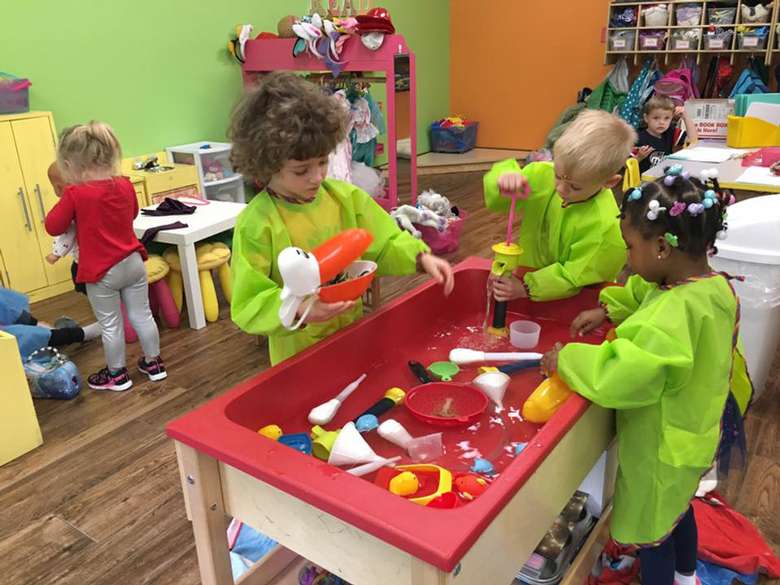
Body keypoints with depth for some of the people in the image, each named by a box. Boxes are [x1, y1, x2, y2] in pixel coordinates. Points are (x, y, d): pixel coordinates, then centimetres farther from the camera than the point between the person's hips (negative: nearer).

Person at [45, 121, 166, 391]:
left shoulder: (75, 194, -17)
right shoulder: (125, 185, -1)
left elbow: (53, 227, -6)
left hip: (101, 272, -5)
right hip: (133, 262, 5)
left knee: (110, 324, 9)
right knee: (142, 315, 15)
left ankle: (117, 375, 24)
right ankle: (154, 364, 28)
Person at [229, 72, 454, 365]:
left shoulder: (346, 196, -5)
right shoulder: (256, 224, -19)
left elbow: (385, 245, 3)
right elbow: (247, 307, -18)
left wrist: (420, 258, -16)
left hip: (354, 333, 5)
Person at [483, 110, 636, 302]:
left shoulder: (605, 225, -26)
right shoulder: (543, 175, -12)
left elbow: (574, 277, -19)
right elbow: (495, 198, -6)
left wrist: (526, 288, -26)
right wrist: (506, 178, -29)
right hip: (528, 269, 6)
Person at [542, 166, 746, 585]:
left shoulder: (675, 316, -37)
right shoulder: (715, 285, -9)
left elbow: (617, 376, -41)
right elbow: (646, 291, 10)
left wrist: (566, 359, -27)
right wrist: (608, 310, -1)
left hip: (663, 448, -9)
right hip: (692, 433, 9)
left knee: (651, 528, 16)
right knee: (676, 508, 33)